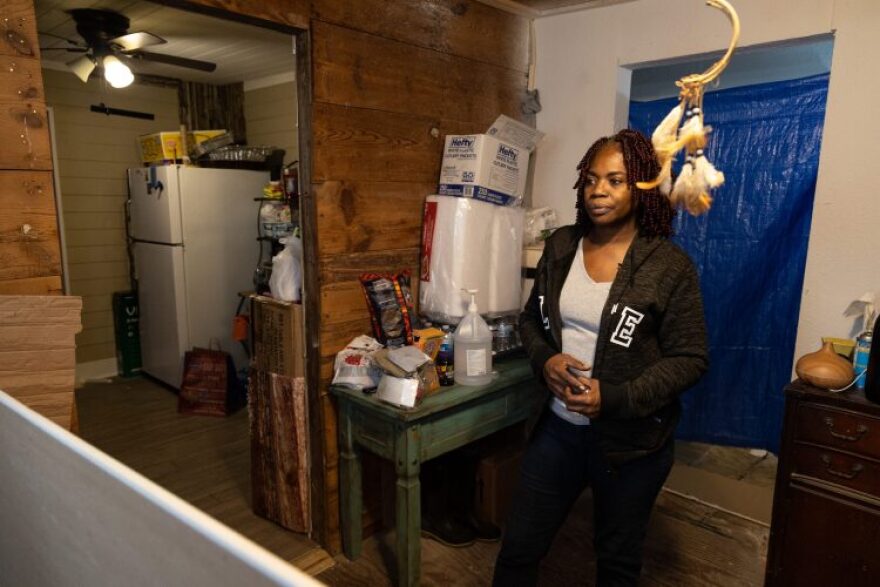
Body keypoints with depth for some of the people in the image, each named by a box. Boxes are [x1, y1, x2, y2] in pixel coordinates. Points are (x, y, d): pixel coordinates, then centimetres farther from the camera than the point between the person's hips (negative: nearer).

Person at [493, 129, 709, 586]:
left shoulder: (669, 266, -13)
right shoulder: (561, 246, 0)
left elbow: (690, 358, -12)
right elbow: (531, 319, 8)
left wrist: (613, 398, -23)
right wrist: (545, 360, -13)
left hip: (632, 441, -3)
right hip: (559, 426, 4)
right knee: (518, 549, 15)